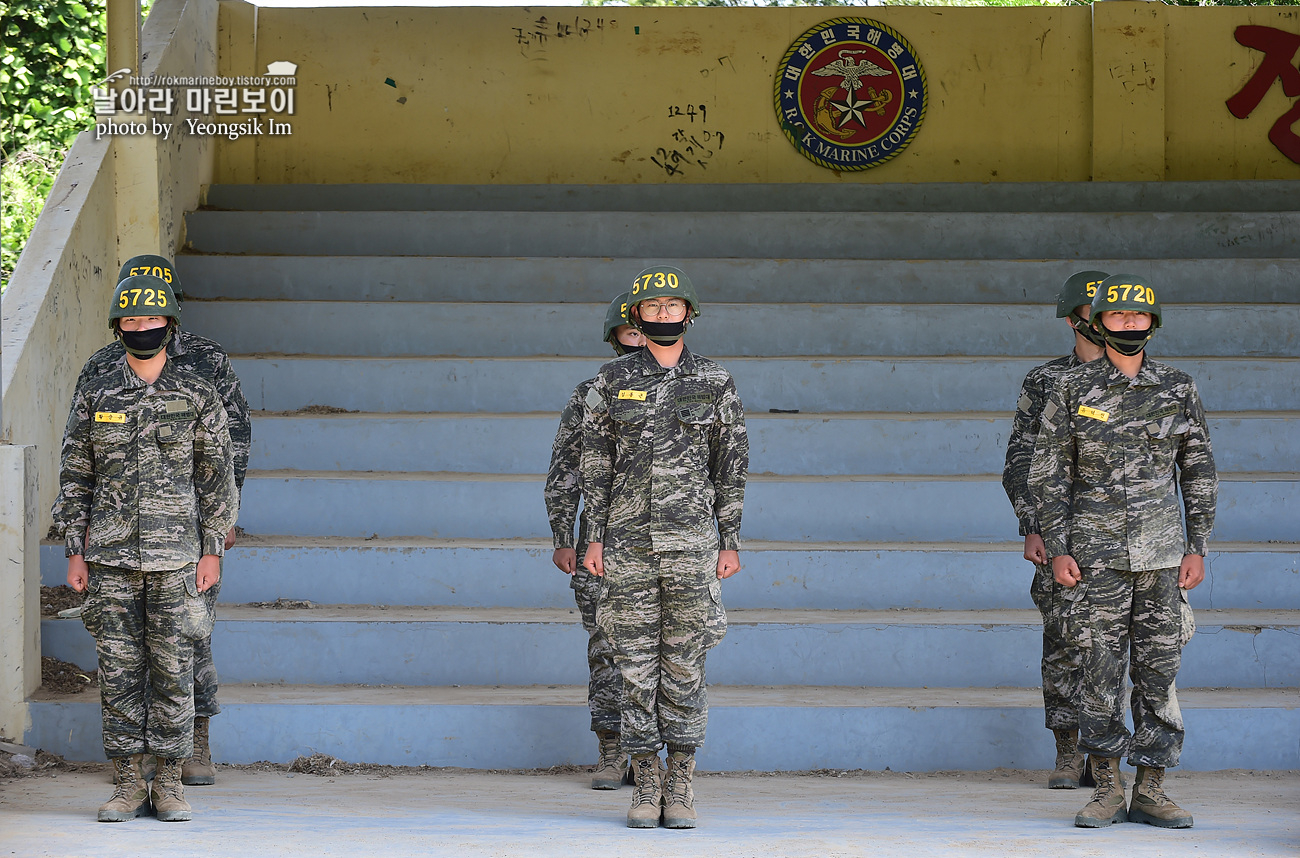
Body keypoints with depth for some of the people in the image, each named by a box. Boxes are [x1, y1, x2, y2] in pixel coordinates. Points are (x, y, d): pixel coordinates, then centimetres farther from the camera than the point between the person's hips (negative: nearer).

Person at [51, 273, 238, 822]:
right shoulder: (94, 396, 5)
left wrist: (213, 551, -3)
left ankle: (169, 786, 6)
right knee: (119, 670, 1)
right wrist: (74, 553, 1)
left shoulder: (198, 397, 2)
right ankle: (127, 787, 7)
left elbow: (217, 476, 3)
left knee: (172, 669, 0)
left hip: (175, 555, -1)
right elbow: (75, 477, 7)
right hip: (111, 554, 1)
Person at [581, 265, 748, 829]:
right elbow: (596, 463, 6)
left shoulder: (715, 383, 4)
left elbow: (731, 467, 6)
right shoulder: (612, 381, 4)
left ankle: (681, 788, 6)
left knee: (684, 662, 0)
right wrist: (595, 538, 0)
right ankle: (646, 787, 8)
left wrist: (730, 543, 2)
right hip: (628, 539, 1)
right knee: (636, 662, 2)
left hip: (691, 543, 0)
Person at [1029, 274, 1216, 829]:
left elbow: (1199, 473, 8)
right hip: (1097, 552, -1)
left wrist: (1198, 548, 1)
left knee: (1158, 669, 1)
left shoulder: (1178, 390, 5)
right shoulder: (1072, 391, 0)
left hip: (1162, 552, 1)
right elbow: (1049, 474, 2)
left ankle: (1150, 792, 7)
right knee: (1101, 669, -2)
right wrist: (1057, 550, -5)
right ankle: (1106, 789, 7)